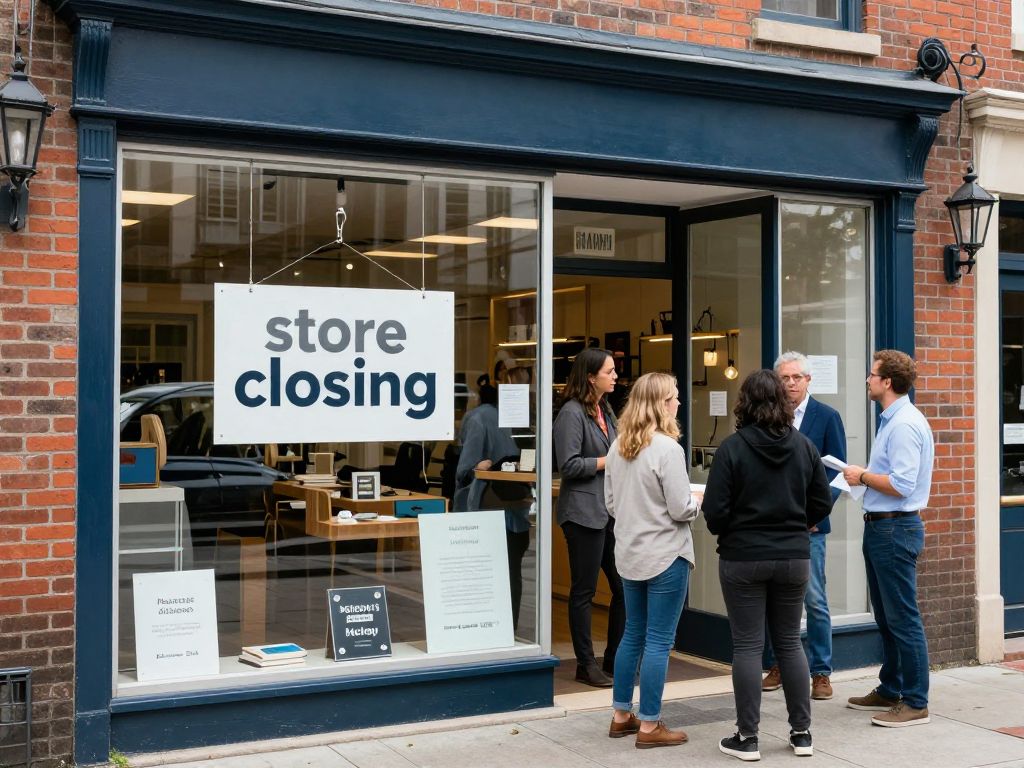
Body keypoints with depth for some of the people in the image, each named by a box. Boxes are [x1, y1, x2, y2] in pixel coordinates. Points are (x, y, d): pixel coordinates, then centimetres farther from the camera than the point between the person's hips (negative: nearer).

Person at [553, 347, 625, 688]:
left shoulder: (604, 411, 15)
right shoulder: (572, 413, -11)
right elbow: (569, 465, -17)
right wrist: (610, 461, -14)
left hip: (610, 511, 9)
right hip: (584, 512, -9)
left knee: (625, 586, 8)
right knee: (584, 590, 2)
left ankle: (615, 660, 21)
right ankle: (586, 664, 12)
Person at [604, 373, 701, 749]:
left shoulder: (617, 447, 4)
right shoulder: (667, 448, -18)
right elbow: (680, 510, -17)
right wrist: (700, 500, 2)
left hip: (630, 554, 7)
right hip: (665, 556, -7)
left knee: (633, 634, 18)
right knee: (658, 642, 1)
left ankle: (621, 716, 26)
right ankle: (649, 727, 8)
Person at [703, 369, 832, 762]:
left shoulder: (732, 447, -13)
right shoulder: (804, 446, 0)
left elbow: (715, 511, -13)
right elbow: (822, 503, 4)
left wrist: (725, 530, 8)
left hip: (743, 558, -4)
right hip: (794, 557, 4)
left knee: (747, 646, 4)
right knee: (789, 642, 15)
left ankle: (747, 737, 9)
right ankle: (801, 732, 20)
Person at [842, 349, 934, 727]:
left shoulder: (905, 424, -18)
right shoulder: (890, 420, 14)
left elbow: (902, 485, -24)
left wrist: (863, 476, -11)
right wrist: (864, 477, 6)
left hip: (896, 528, -11)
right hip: (879, 526, 11)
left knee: (903, 618, -4)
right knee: (886, 617, 17)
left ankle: (915, 703, 3)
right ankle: (890, 691, 28)